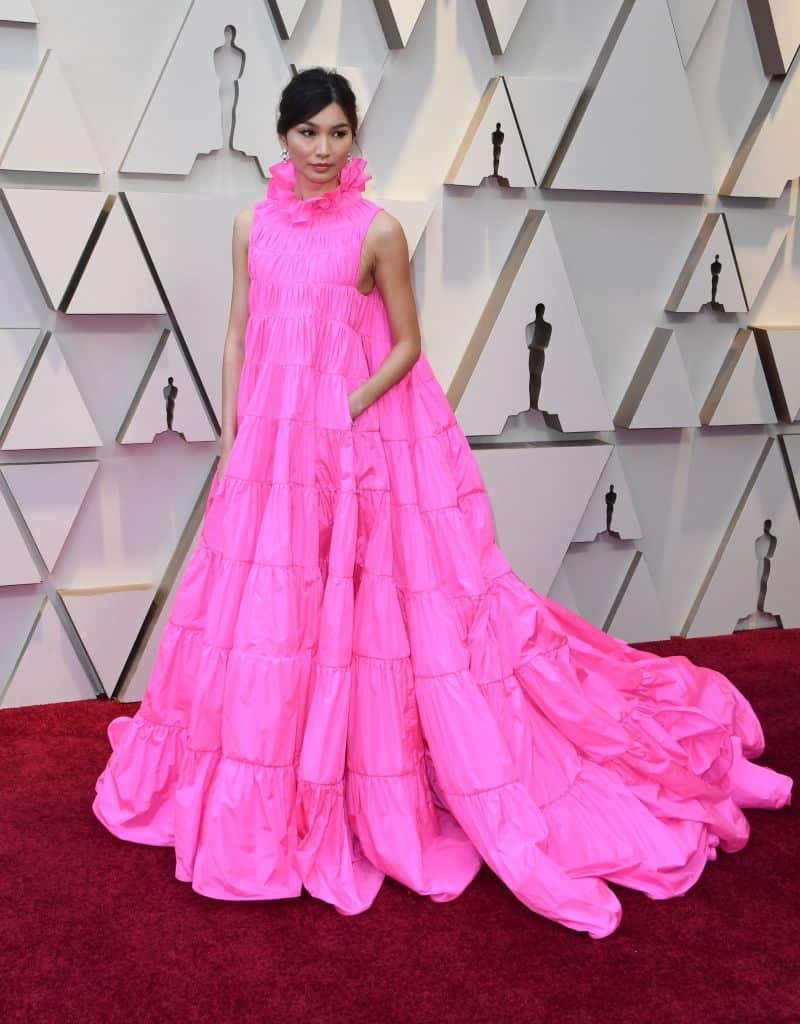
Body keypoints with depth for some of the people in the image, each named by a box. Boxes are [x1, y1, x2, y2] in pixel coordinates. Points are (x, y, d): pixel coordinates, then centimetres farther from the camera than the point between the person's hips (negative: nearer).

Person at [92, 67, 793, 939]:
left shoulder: (378, 229, -4)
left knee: (366, 612, 0)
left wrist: (347, 414, -14)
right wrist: (231, 431, 6)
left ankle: (372, 794, 17)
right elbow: (238, 334, 11)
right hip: (272, 441, 4)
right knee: (262, 608, 9)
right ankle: (265, 792, 29)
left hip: (364, 437, -4)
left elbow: (406, 344, -3)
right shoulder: (252, 225, 8)